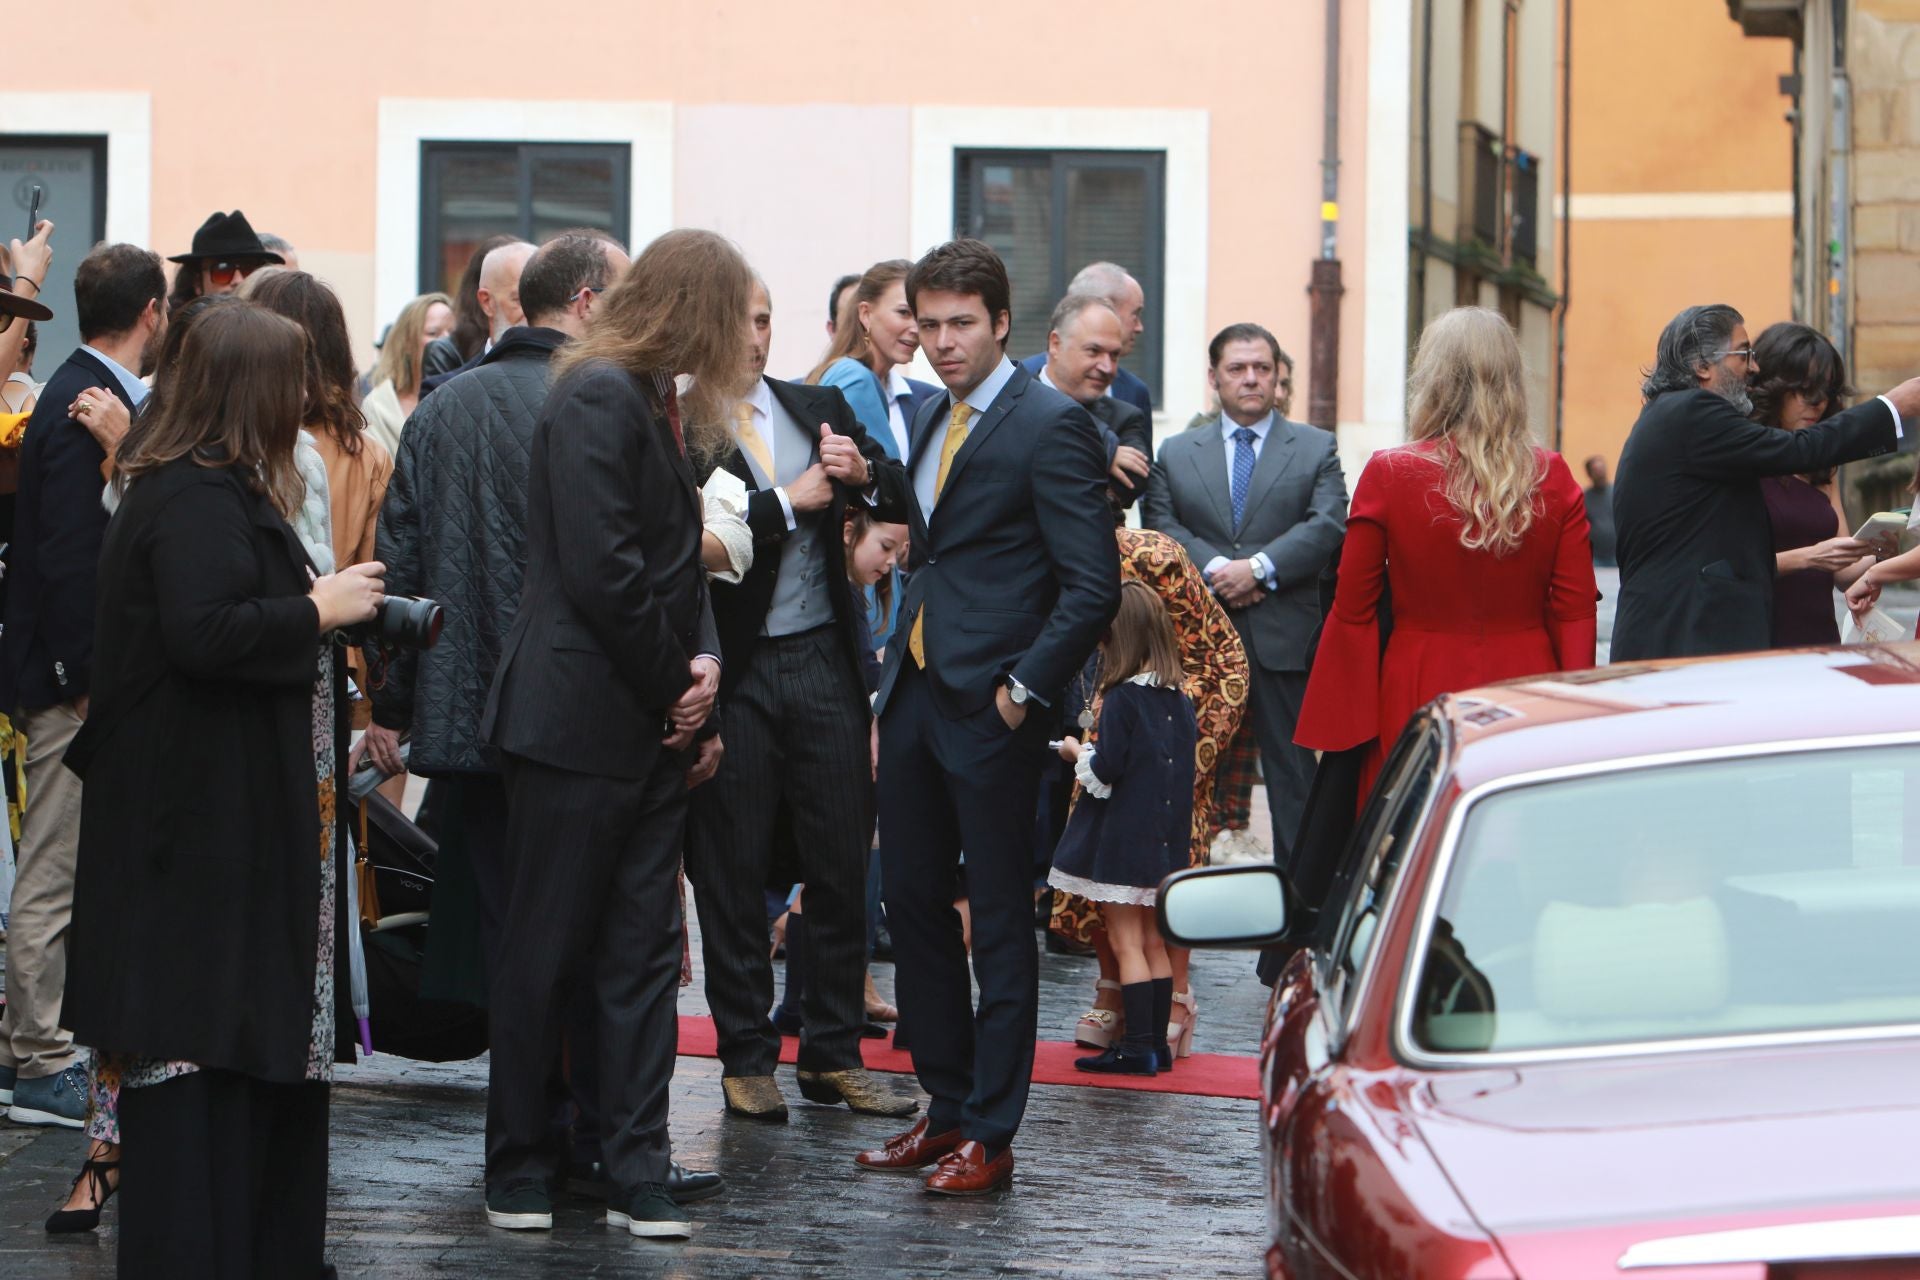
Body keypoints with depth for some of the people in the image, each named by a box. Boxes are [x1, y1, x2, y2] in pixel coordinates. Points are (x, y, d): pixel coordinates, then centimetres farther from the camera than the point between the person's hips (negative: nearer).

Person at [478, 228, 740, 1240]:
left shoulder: (659, 405, 15)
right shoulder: (596, 398, -14)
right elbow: (602, 572, -20)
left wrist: (701, 661, 0)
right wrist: (679, 685, -11)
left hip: (652, 730, 9)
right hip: (579, 725, -9)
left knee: (643, 956, 7)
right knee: (542, 955, 2)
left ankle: (639, 1178, 10)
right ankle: (518, 1171, 11)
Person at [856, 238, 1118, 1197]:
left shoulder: (1049, 426, -11)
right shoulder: (931, 419, 13)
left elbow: (1093, 585, -15)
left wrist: (1023, 688, -17)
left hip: (992, 711, -8)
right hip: (913, 692, 8)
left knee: (999, 921, -1)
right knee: (913, 903, 12)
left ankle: (991, 1136, 4)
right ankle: (946, 1107, 24)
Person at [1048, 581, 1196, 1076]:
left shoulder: (1123, 698, -16)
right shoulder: (1179, 697, 5)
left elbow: (1105, 771, -19)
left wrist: (1078, 753, 2)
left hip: (1120, 839, -7)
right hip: (1165, 839, 7)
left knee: (1126, 943, -3)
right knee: (1152, 942, 13)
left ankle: (1138, 1046, -5)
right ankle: (1157, 1043, 15)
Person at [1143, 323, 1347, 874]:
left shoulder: (1316, 448, 9)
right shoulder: (1176, 453, 14)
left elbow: (1326, 526, -5)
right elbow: (1161, 525, 1)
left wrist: (1259, 568, -16)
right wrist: (1213, 570, -16)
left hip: (1283, 640, -1)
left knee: (1291, 767, 0)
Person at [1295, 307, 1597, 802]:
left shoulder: (1389, 475, -6)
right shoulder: (1553, 478, -1)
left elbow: (1352, 612, -2)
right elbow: (1576, 612, 1)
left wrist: (1335, 722, 8)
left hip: (1418, 698, -2)